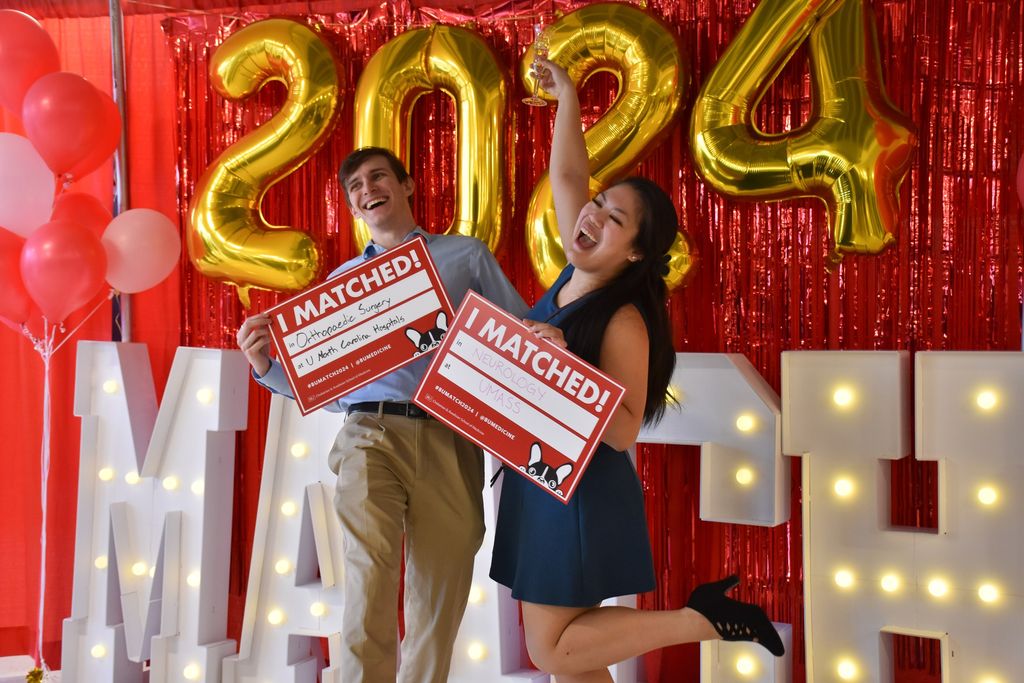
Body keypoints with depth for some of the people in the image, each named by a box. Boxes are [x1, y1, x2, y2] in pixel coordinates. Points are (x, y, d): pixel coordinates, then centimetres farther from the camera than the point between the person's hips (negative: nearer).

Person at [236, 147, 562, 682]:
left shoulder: (466, 256, 17)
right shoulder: (341, 281, 23)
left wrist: (545, 340, -12)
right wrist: (268, 367, 2)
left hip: (448, 442, 0)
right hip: (370, 437, 1)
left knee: (438, 604, 1)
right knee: (369, 581, -21)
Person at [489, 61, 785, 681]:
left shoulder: (624, 321, -19)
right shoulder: (577, 274, 1)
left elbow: (624, 430, -23)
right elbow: (567, 176, 11)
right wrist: (567, 97, 10)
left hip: (581, 493, -8)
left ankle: (703, 617, 2)